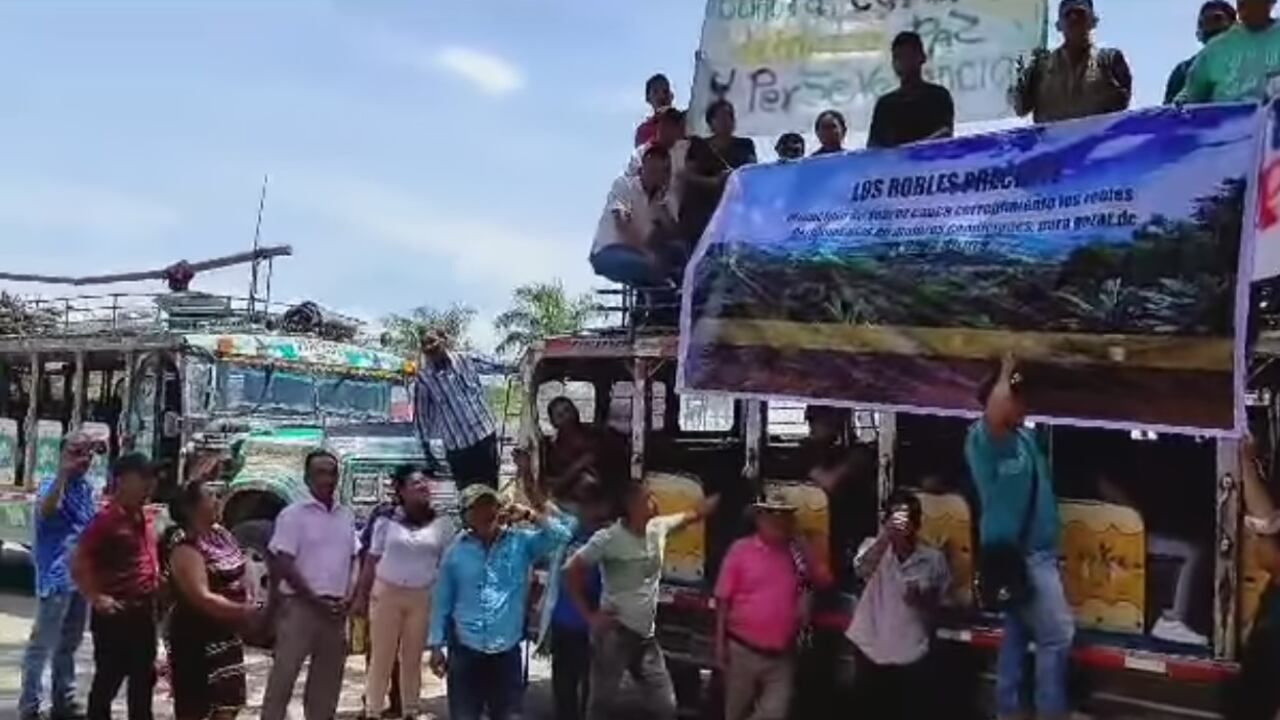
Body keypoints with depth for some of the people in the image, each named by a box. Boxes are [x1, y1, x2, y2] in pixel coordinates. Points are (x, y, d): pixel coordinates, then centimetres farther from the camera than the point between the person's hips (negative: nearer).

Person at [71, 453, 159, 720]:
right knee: (107, 681, 2)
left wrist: (158, 588, 13)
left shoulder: (144, 518, 10)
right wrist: (97, 598, -20)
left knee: (144, 678, 17)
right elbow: (78, 564, -17)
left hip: (144, 612, 8)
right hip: (115, 615, -8)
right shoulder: (106, 519, -15)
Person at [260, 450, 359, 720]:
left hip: (336, 609, 6)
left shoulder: (347, 516, 10)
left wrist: (349, 597, -1)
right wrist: (316, 600, -13)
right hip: (300, 605, -5)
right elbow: (284, 565, -11)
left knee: (327, 679, 12)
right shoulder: (293, 514, -7)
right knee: (283, 676, -4)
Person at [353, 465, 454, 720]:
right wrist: (361, 596, 1)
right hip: (386, 593, -1)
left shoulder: (442, 524, 2)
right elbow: (372, 560, 3)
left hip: (422, 598, 1)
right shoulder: (387, 520, 0)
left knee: (412, 659, 9)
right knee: (381, 657, 2)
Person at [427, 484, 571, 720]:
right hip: (465, 652, 0)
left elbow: (560, 536, -10)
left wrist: (529, 515, -16)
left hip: (507, 653, 0)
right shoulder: (456, 550, 0)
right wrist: (436, 645, 4)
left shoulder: (521, 542, 0)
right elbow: (441, 601, 5)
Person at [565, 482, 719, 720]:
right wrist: (589, 615, -11)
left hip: (646, 635, 6)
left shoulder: (658, 528, 2)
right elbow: (572, 570, -12)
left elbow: (694, 514, 15)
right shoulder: (608, 539, -15)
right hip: (614, 633, -6)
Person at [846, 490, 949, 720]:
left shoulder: (933, 558, -3)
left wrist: (922, 598, -11)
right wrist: (885, 536, -38)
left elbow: (942, 602, 8)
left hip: (912, 654, -1)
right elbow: (862, 569, -26)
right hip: (872, 649, 1)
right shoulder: (874, 546, -3)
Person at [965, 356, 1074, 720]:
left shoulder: (1023, 436, 10)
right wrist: (1006, 374, -25)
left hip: (1033, 551, 9)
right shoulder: (985, 438, -19)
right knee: (1057, 634, -4)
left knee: (1018, 633, 15)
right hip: (1018, 555, -9)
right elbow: (996, 412, -38)